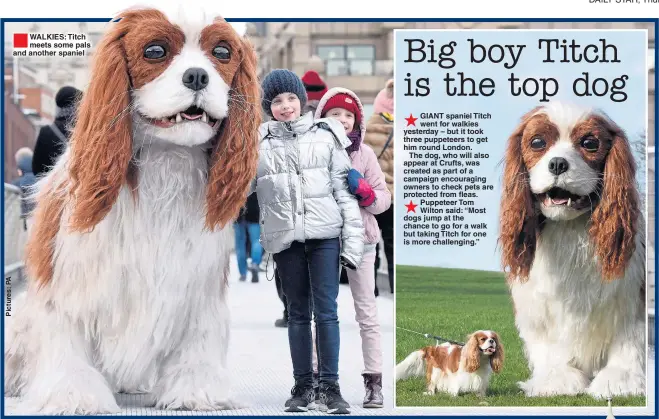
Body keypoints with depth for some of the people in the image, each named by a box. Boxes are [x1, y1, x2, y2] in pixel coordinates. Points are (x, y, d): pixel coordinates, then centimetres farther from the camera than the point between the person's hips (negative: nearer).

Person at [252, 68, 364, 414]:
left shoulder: (325, 135, 5)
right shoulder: (257, 143, 5)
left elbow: (344, 188, 5)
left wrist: (353, 239, 0)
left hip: (325, 233, -1)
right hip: (284, 237, 1)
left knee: (326, 310, -3)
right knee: (298, 312, 7)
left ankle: (330, 386, 0)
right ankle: (303, 386, 13)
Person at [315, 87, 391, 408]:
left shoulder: (364, 153, -2)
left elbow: (384, 198, -1)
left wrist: (363, 190, -18)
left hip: (360, 239, -1)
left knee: (367, 313, 3)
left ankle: (374, 381, 8)